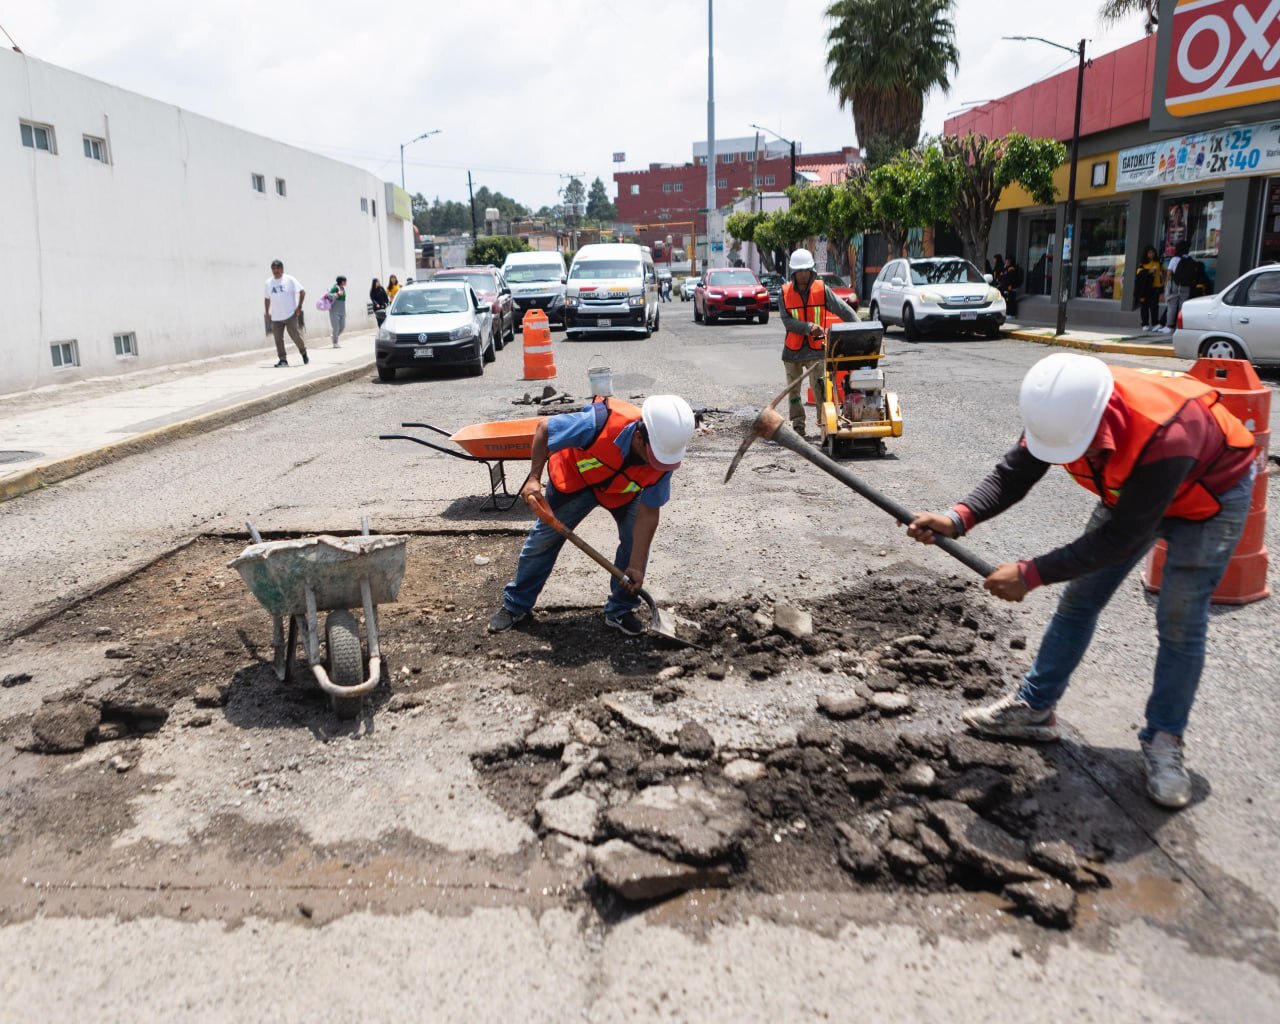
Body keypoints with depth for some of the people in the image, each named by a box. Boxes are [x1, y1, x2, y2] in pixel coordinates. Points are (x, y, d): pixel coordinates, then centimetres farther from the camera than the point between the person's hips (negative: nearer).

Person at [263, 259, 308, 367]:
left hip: (290, 315, -4)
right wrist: (267, 313, 13)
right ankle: (283, 360, 6)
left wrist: (299, 306, -9)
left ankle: (304, 353, 21)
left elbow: (302, 292, -4)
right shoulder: (268, 282, 10)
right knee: (278, 339, 0)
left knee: (295, 335, -3)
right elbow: (267, 298, 19)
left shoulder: (289, 279, -3)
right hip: (275, 317, 4)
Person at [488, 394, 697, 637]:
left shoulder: (663, 457, -33)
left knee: (637, 539, -13)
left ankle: (620, 610, 5)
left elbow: (648, 513, -24)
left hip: (623, 489, 2)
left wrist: (636, 566, -27)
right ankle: (515, 604, 22)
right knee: (544, 537, 5)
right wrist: (534, 479, -26)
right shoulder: (599, 423, -44)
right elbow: (544, 429, -26)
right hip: (575, 478, -2)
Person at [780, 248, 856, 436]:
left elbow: (844, 310, -4)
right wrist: (809, 327, -22)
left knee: (820, 389, -11)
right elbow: (787, 322, -8)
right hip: (793, 350, 2)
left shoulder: (822, 290, -3)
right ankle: (798, 426, 23)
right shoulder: (785, 292, -1)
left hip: (816, 348, -2)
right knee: (794, 391, 11)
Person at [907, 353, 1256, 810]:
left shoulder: (1165, 437, -45)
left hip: (1210, 492, -5)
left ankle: (1163, 743, 7)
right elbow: (1013, 473, -20)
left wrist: (1031, 574, -37)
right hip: (1130, 489, 6)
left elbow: (1121, 537, -38)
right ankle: (1034, 708, 15)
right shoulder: (1064, 408, -28)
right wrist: (958, 518, -38)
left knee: (1179, 622, -8)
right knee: (1079, 599, 5)